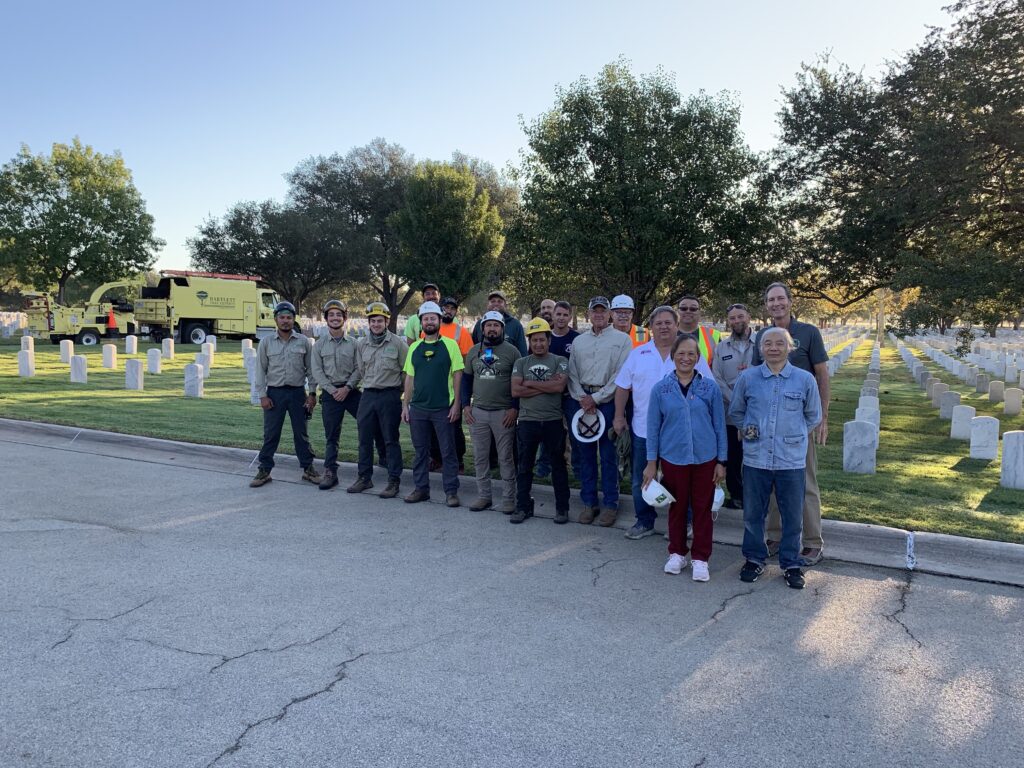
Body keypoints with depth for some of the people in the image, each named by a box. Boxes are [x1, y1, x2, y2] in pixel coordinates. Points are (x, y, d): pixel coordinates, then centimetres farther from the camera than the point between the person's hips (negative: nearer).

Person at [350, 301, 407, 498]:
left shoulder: (398, 343, -6)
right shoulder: (362, 344, 8)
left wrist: (397, 388, 5)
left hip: (390, 396, -5)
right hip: (368, 395, 5)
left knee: (391, 440, 0)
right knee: (365, 438, 8)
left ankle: (394, 481, 7)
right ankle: (364, 477, 20)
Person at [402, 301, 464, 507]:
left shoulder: (450, 345, -3)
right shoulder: (414, 347, 8)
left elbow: (457, 375, -4)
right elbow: (409, 378, 11)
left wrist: (456, 404, -9)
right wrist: (405, 405, 6)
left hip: (443, 408, -4)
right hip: (418, 408, 4)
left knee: (448, 451, 3)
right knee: (420, 451, 11)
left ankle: (451, 491, 11)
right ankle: (421, 488, 22)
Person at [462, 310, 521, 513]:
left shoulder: (511, 351, -2)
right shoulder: (473, 351, 9)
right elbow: (466, 379, 15)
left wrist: (515, 408, -9)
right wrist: (466, 405, 5)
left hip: (504, 413, -4)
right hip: (477, 412, 4)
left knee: (505, 458, 2)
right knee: (480, 457, 9)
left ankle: (509, 498, 10)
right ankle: (483, 496, 21)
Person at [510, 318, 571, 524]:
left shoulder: (560, 361, 1)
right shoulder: (521, 363, 7)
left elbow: (559, 386, -17)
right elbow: (515, 391, -6)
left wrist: (529, 383, -9)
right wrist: (546, 387, -11)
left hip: (553, 421, -2)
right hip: (527, 421, 2)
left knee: (558, 465, 8)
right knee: (524, 466, 9)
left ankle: (562, 508, 18)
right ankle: (523, 507, 20)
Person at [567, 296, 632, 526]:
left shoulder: (621, 339, 1)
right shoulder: (579, 341, 14)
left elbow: (621, 375, -8)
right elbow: (572, 374, 10)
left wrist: (596, 398, -10)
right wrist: (582, 398, -6)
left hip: (607, 401, -4)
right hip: (582, 401, 4)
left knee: (609, 455, 0)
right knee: (585, 453, 8)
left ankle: (611, 504, 10)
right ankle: (589, 502, 18)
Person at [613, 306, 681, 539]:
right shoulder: (638, 354, 5)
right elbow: (623, 387, 8)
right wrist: (619, 417, 3)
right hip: (643, 429, 2)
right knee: (642, 479, 11)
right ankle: (644, 521, 25)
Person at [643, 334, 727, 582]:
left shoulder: (710, 387, -3)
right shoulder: (661, 388, -3)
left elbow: (719, 425, 2)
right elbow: (653, 427, 2)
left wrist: (721, 461, 1)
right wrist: (651, 463, 1)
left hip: (705, 459, 0)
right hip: (673, 458, 0)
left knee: (702, 509, 8)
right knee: (677, 507, 13)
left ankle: (700, 558, 21)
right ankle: (676, 553, 29)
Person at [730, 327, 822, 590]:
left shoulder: (805, 380, -1)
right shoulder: (747, 378, 0)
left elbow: (813, 416, 12)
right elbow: (735, 411, 14)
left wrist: (793, 434, 9)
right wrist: (748, 429, 4)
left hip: (792, 460, 0)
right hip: (755, 458, 1)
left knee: (792, 515, 8)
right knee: (753, 513, 11)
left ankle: (791, 563, 26)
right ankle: (755, 558, 29)